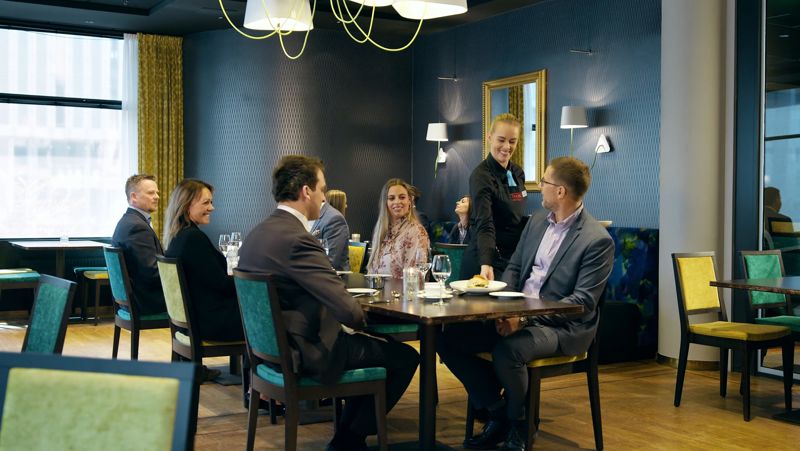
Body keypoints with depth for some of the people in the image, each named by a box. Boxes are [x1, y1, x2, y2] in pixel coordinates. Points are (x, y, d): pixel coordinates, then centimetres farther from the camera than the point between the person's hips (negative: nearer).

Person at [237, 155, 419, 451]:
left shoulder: (257, 234, 4)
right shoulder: (296, 239, -25)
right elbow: (349, 311, -27)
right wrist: (360, 321, -3)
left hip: (273, 346, 10)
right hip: (306, 354, -9)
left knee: (379, 345, 24)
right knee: (405, 357, 4)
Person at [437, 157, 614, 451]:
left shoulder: (597, 240, -12)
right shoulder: (537, 220, 11)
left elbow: (582, 302, -16)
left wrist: (526, 316, -23)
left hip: (562, 326, -7)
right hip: (516, 315, 7)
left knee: (507, 350, -35)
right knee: (450, 339, -10)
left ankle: (517, 425, -4)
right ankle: (498, 413, 5)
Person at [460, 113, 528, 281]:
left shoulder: (517, 173, 7)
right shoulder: (481, 176, -16)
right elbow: (484, 226, -26)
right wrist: (486, 265, -39)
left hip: (514, 259, 7)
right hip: (488, 261, -7)